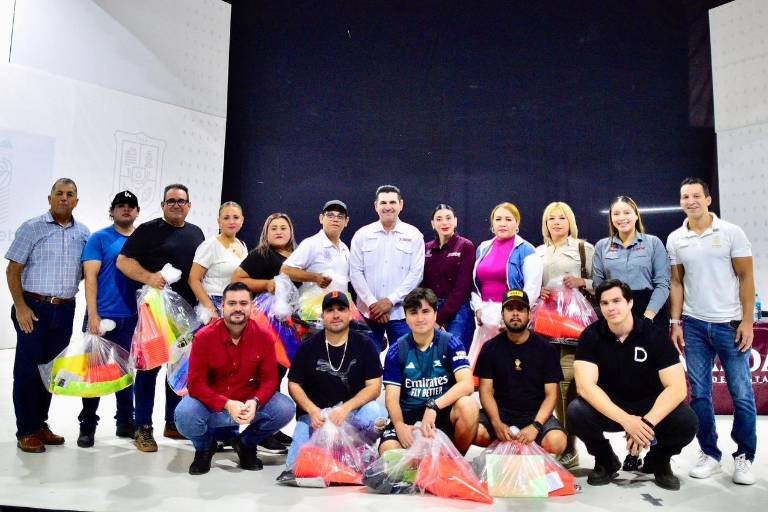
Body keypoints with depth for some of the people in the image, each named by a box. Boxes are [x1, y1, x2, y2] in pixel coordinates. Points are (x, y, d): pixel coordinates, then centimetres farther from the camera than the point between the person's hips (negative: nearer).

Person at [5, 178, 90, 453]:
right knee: (27, 369, 1)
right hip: (34, 308, -4)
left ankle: (40, 424, 24)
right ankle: (26, 431, 12)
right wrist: (20, 307, -11)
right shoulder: (31, 228, -3)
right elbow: (13, 270, -4)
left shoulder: (83, 233, 9)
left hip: (65, 310, 4)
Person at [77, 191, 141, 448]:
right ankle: (87, 426, 16)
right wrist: (92, 315, -16)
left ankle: (125, 421, 25)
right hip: (103, 316, -4)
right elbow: (90, 277, -9)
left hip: (132, 317, 4)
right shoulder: (99, 238, -2)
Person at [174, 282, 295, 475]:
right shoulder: (204, 337, -13)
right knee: (184, 415, -32)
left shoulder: (263, 337, -9)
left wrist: (255, 402, -28)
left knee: (286, 409, -22)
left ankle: (246, 444, 10)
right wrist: (227, 405, -28)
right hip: (212, 404, -1)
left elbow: (269, 379, -7)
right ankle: (205, 447, 8)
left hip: (250, 403, 2)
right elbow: (196, 384, -14)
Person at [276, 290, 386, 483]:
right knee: (298, 461, -25)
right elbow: (294, 384, 4)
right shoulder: (309, 347, 2)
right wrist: (313, 411, -14)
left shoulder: (364, 344, -2)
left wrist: (345, 409, -21)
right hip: (315, 412, -1)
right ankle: (293, 467, 11)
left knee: (376, 413, -30)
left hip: (353, 410, 1)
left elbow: (374, 387, -6)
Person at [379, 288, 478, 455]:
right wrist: (399, 425, -24)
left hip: (445, 413, 0)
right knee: (388, 451, -29)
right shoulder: (396, 351, 0)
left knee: (468, 405, -32)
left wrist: (433, 406, -30)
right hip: (408, 415, 0)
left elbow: (467, 384, -18)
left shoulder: (450, 343, -4)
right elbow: (392, 397, -4)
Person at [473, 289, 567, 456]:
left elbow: (551, 394, -2)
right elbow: (486, 391, 0)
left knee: (556, 441, -31)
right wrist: (497, 423, -17)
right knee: (475, 432, -29)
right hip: (501, 412, 1)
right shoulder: (490, 348, 3)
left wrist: (535, 426, -18)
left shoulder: (546, 349, 1)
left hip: (536, 414, 0)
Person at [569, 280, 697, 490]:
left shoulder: (655, 334, -13)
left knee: (686, 422, -29)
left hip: (650, 407, 0)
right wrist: (626, 420, -35)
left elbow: (677, 387, -18)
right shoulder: (591, 336, -13)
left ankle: (659, 460, 7)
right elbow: (585, 385, -24)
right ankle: (606, 460, 2)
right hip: (606, 408, 0)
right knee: (576, 412, -30)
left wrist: (647, 422, -33)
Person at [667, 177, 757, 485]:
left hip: (730, 324, -2)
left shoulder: (731, 233, -2)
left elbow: (746, 278, -2)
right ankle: (710, 454, 19)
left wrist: (747, 321, -7)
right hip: (694, 326, 2)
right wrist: (676, 323, 3)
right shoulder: (675, 239, 5)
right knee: (699, 394, 6)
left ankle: (744, 457, 18)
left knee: (742, 394, 2)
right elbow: (677, 283, 9)